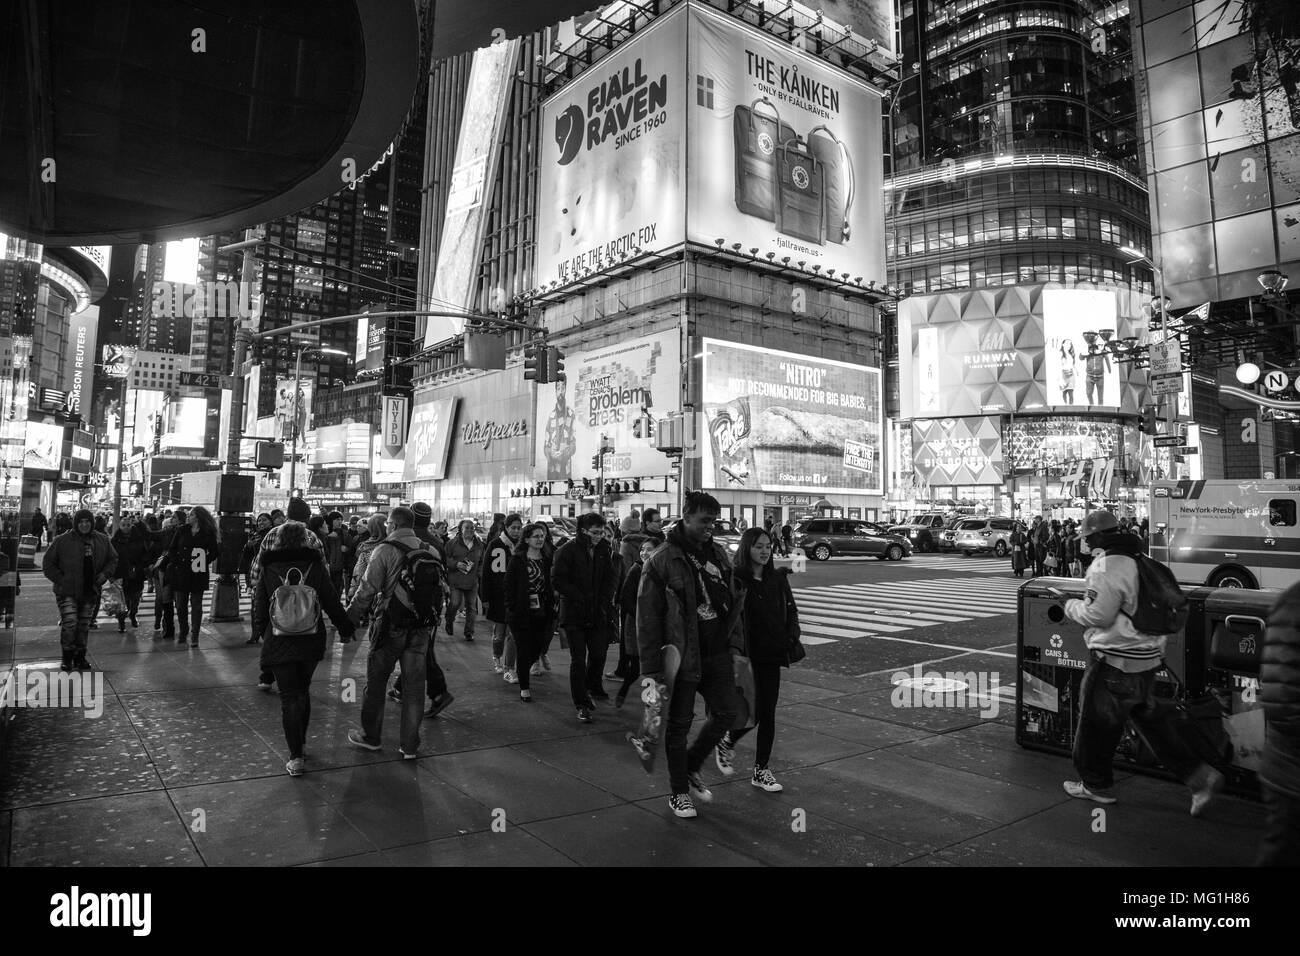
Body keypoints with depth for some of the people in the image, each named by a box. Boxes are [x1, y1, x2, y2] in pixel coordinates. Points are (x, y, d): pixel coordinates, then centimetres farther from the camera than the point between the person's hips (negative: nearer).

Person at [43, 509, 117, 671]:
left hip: (90, 591, 3)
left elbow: (113, 559, 16)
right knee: (69, 623, -12)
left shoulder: (102, 540, 6)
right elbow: (48, 563, 1)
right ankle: (67, 656, 7)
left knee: (83, 625, 10)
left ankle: (80, 657, 21)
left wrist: (105, 573, -1)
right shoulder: (62, 541, -4)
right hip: (67, 592, -3)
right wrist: (60, 579, -9)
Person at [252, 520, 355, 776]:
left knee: (289, 697, 3)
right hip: (312, 641, 2)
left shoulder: (268, 568, -4)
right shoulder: (315, 565, -3)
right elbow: (332, 601, 1)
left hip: (279, 642, -1)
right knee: (303, 691, 20)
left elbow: (259, 604, 5)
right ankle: (301, 743, 32)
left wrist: (259, 631, 22)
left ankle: (296, 756, 0)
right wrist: (345, 627, 14)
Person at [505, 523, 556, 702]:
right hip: (521, 612, -4)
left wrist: (551, 606, 3)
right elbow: (509, 585, -5)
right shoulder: (517, 559, -5)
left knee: (537, 648, 9)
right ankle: (524, 687, 12)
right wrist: (512, 607, -11)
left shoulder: (547, 560, 8)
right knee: (524, 650, 0)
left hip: (542, 612, 4)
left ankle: (524, 672, 37)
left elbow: (551, 585, 11)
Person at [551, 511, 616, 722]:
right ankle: (581, 705, 9)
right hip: (574, 614, -4)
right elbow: (557, 580, -12)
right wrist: (580, 598, -15)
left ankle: (588, 690, 32)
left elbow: (609, 578, 14)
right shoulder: (568, 550, -10)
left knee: (598, 656, 6)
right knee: (578, 659, -1)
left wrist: (605, 600, -1)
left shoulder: (603, 550, 6)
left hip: (597, 614, 5)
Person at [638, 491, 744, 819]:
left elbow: (732, 604, 16)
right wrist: (651, 668, -14)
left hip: (716, 653, 6)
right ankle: (678, 792, 24)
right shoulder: (662, 561, -12)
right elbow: (647, 618, -12)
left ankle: (691, 768, 30)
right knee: (679, 724, 6)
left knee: (727, 712, 7)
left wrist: (734, 644, 7)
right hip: (681, 656, -5)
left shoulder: (717, 554, 8)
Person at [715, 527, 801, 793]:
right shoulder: (736, 580, -11)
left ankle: (761, 771, 20)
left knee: (768, 713, 8)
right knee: (754, 711, -5)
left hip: (772, 654, 5)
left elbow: (791, 610, 15)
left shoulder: (778, 578, 6)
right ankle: (726, 743, 25)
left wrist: (792, 637, 1)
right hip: (747, 655, -5)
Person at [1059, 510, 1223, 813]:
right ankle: (1199, 776, 18)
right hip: (1147, 659, 9)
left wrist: (1072, 606, -5)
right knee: (1149, 718, 20)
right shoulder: (1142, 563, 10)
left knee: (1097, 722, 6)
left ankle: (1095, 784, 20)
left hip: (1115, 660, -9)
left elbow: (1098, 615, -22)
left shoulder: (1105, 566, -18)